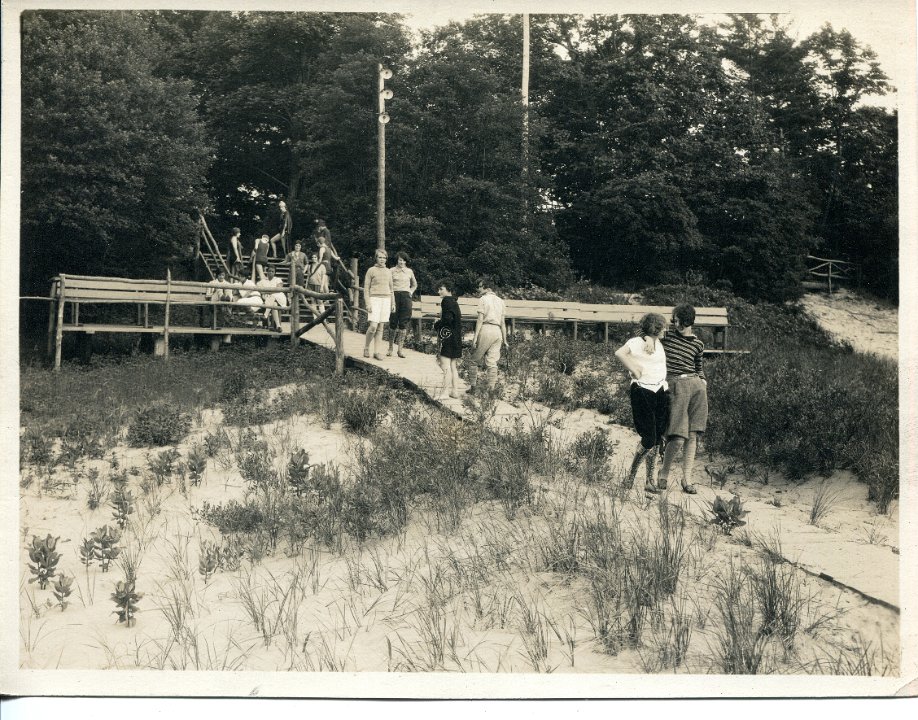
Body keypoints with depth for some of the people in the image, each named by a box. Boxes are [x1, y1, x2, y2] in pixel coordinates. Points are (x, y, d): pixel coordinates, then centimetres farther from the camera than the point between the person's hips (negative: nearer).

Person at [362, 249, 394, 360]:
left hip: (386, 300, 4)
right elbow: (366, 288, -1)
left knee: (381, 327, 2)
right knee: (373, 326, -14)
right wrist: (367, 303, -10)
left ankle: (376, 352, 6)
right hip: (374, 298, -4)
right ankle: (366, 348, 7)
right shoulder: (371, 270, 0)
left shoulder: (388, 272, 14)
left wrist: (393, 303, 13)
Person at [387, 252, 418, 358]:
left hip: (406, 297, 2)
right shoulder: (391, 271, 5)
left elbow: (415, 284, 28)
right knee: (393, 322, -3)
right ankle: (390, 348, 8)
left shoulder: (409, 271, 13)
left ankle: (400, 349, -2)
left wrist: (411, 291, 11)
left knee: (403, 323, -4)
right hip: (395, 296, -2)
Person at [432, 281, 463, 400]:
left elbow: (447, 319, -22)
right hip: (456, 338, 10)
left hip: (448, 336, -10)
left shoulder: (446, 300, -11)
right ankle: (455, 390, 14)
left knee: (446, 366, -10)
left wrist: (436, 325, -7)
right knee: (453, 366, 12)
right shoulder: (454, 301, 17)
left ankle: (444, 392, -11)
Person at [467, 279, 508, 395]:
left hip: (486, 329, -6)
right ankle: (491, 389, -2)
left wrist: (475, 337, -10)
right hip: (498, 332, 6)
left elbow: (480, 319, -8)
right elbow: (503, 322, 17)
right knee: (492, 362, 3)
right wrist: (504, 340, 18)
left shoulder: (483, 299, -1)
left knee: (475, 359, 4)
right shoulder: (500, 301, 18)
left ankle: (472, 385, 5)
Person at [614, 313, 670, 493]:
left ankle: (650, 481, 14)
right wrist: (634, 370, -20)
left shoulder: (658, 343, 16)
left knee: (658, 439, 5)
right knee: (649, 440, -11)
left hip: (660, 392, 7)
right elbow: (619, 353, -27)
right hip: (642, 392, -7)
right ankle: (632, 474, 11)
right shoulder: (636, 342, -9)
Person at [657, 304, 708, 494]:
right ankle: (664, 473, 11)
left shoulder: (698, 344, 14)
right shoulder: (666, 336, 7)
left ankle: (687, 479, 9)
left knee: (692, 436, 1)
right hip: (675, 386, -3)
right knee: (678, 438, -11)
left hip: (696, 386, 3)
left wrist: (703, 381, 6)